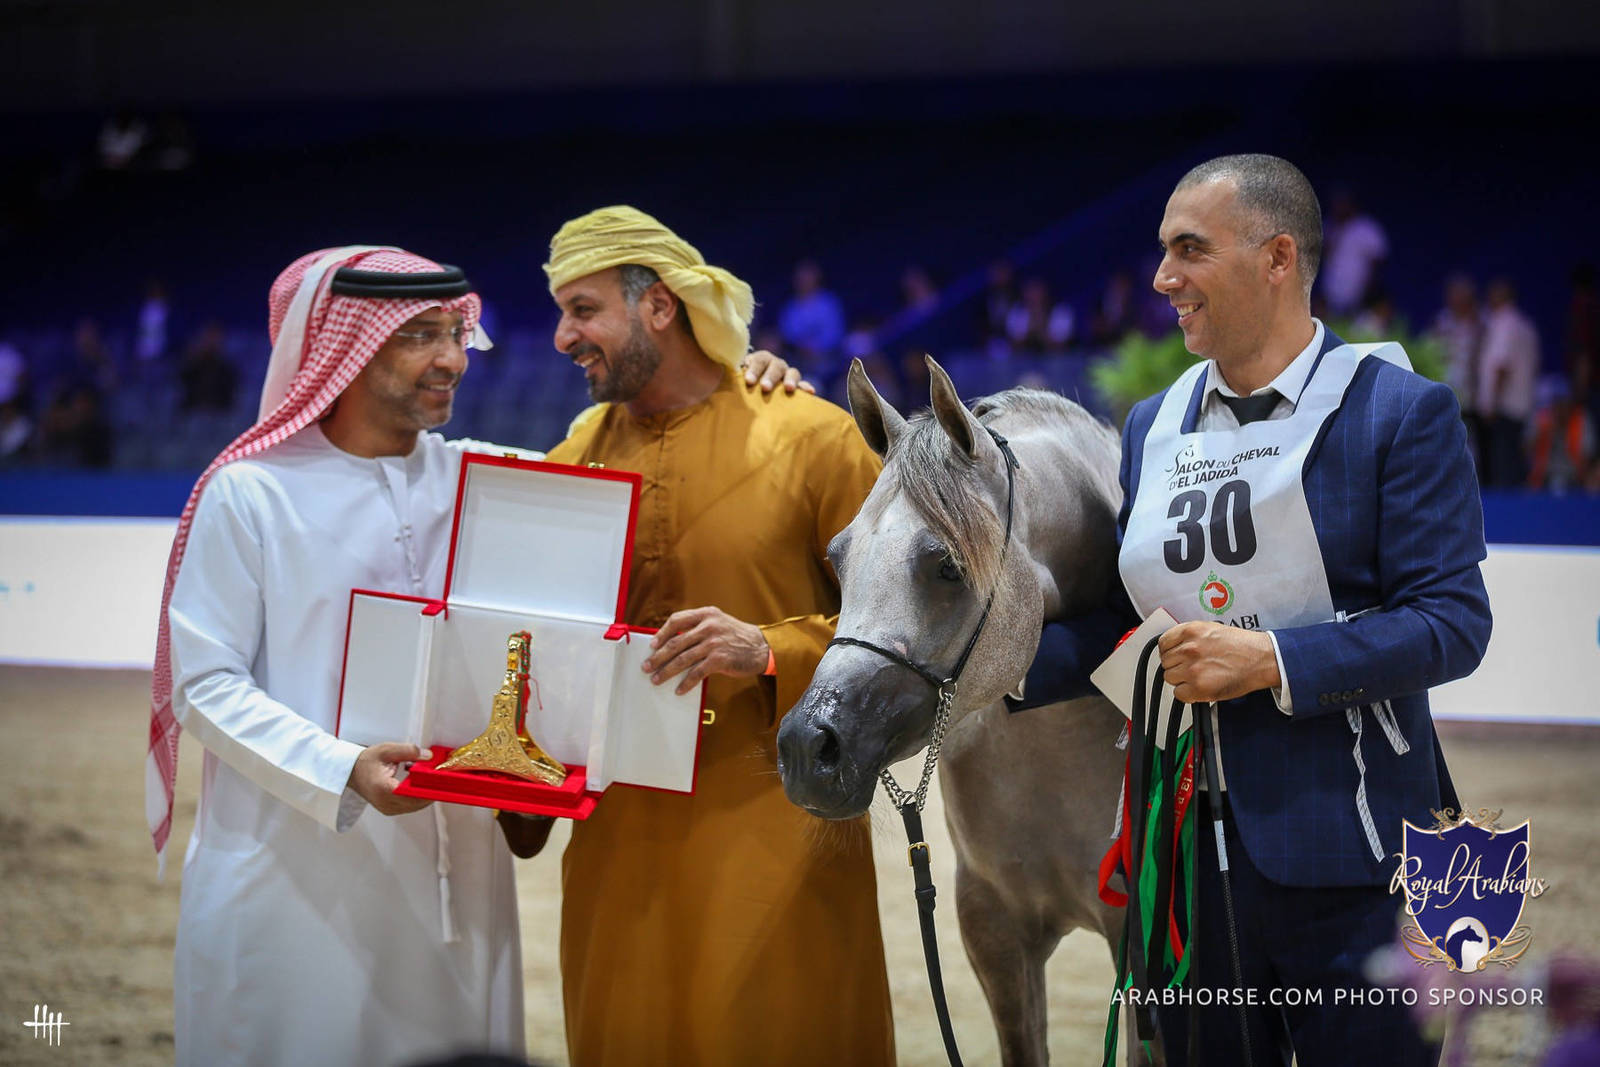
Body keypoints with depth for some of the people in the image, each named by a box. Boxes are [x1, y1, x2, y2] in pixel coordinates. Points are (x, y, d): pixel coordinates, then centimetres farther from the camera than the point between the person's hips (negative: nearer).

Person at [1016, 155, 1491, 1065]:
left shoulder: (1402, 412, -7)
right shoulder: (1154, 427, 11)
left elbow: (1454, 622, -15)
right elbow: (1121, 620, 13)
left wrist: (1273, 659, -23)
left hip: (1346, 854, -5)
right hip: (1190, 844, 6)